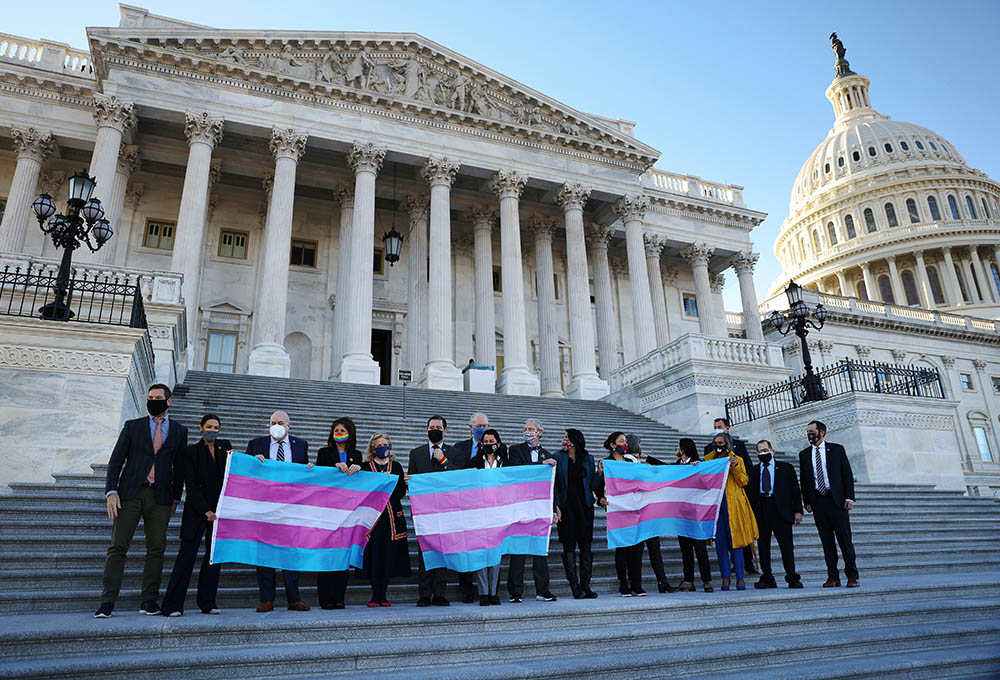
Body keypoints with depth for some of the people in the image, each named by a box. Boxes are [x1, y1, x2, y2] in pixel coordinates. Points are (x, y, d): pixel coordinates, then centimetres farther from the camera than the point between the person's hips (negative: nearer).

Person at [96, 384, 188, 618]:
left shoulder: (179, 431, 11)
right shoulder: (132, 426, 9)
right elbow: (116, 460, 5)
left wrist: (176, 498, 10)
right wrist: (111, 491, -6)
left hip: (160, 497, 1)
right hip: (130, 493, 0)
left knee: (156, 548, 0)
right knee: (118, 547, -2)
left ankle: (149, 600, 8)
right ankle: (108, 601, 3)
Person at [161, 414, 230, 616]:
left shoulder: (225, 447, 8)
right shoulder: (191, 452, -2)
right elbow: (191, 485, -6)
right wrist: (205, 511, -12)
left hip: (219, 509, 4)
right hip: (197, 510, -3)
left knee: (215, 554, 4)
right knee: (187, 554, -6)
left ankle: (207, 603, 11)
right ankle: (173, 605, 0)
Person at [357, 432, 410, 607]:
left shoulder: (396, 466, 13)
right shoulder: (365, 467, 6)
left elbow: (401, 493, 10)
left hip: (393, 516, 2)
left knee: (389, 554, 1)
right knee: (374, 554, -3)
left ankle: (383, 594, 12)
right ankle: (376, 595, 8)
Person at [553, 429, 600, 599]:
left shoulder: (588, 459, 9)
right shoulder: (558, 458, 4)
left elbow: (593, 484, 10)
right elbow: (553, 483, -1)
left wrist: (600, 473, -10)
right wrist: (556, 505, -10)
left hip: (584, 505, 2)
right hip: (566, 505, -1)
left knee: (586, 545, 2)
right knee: (569, 545, -2)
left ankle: (585, 585, 9)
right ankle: (575, 587, 3)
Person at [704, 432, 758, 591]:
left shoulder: (736, 460, 11)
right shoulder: (708, 460, 16)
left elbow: (743, 481, 2)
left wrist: (735, 467, -9)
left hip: (733, 504, -2)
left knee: (735, 540, -3)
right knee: (720, 541, 1)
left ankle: (740, 578, 3)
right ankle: (725, 577, 7)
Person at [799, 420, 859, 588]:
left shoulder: (837, 449, 3)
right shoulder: (804, 454, 10)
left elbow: (847, 474, 1)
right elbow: (803, 479, 12)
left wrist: (849, 497, -7)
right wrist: (807, 501, 4)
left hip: (837, 500, -3)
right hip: (817, 501, 3)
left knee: (845, 539, -1)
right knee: (826, 541, 5)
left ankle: (852, 576, 8)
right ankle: (833, 577, 10)